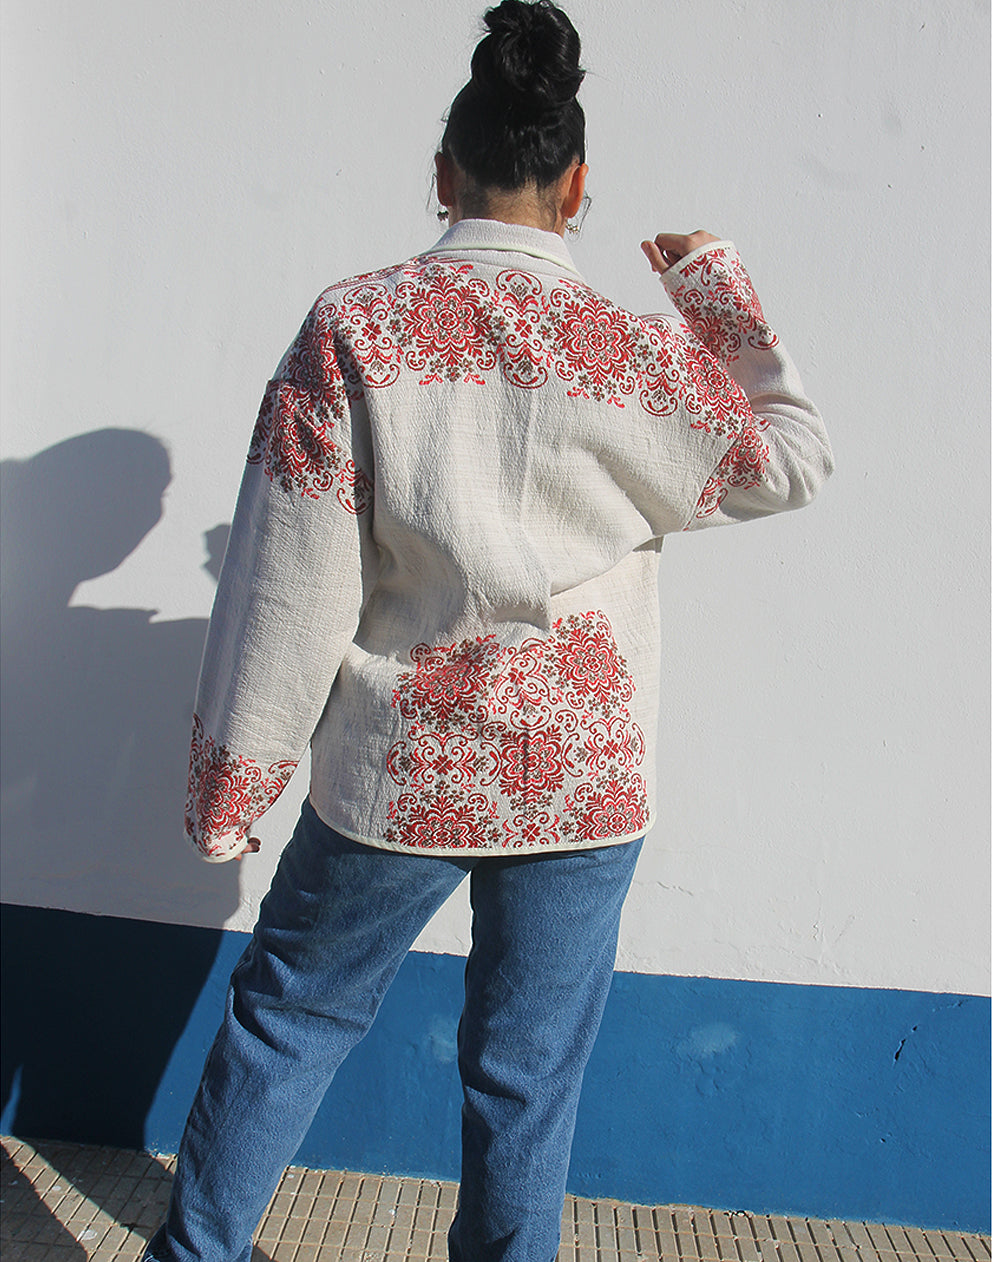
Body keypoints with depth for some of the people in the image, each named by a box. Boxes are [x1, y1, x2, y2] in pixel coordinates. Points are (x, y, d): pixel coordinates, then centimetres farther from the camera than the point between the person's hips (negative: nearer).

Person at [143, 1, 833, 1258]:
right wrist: (716, 279, 16)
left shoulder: (352, 327, -9)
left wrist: (228, 787, 2)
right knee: (528, 1076, 16)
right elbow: (791, 458, 9)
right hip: (582, 781, 0)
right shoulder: (629, 352, -8)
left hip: (398, 776, 0)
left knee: (286, 1016, 21)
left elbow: (284, 585, -8)